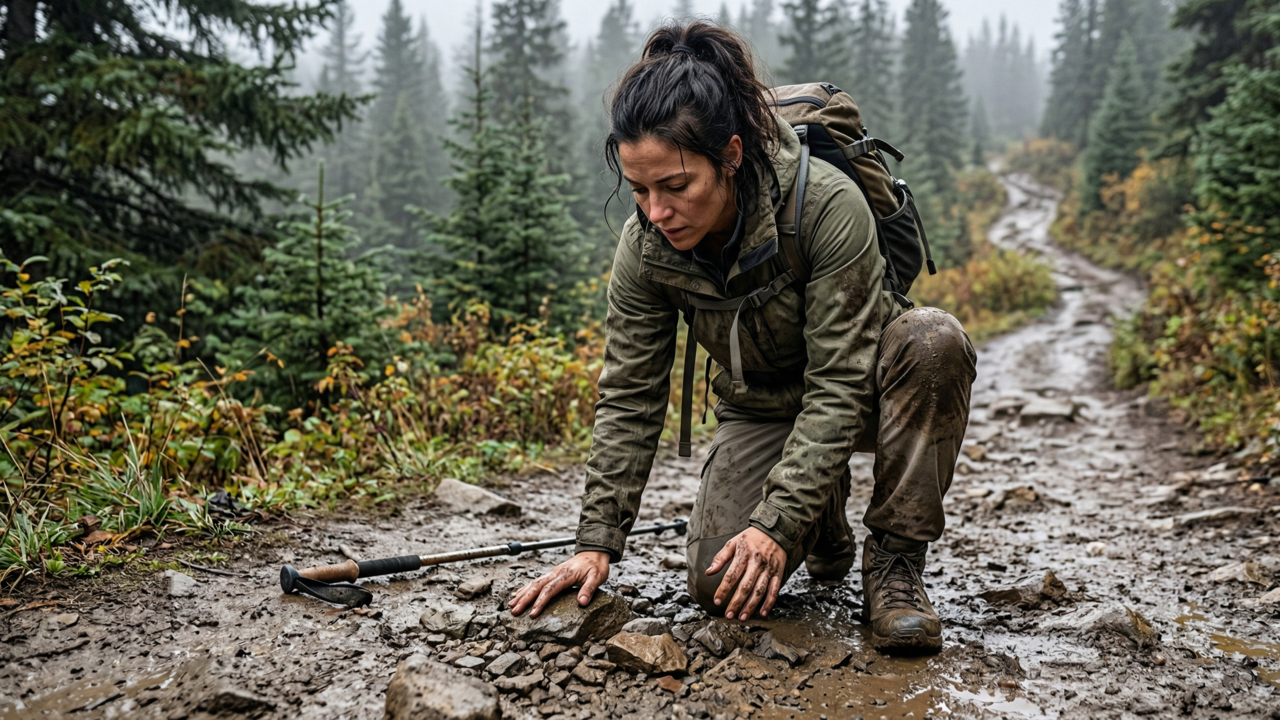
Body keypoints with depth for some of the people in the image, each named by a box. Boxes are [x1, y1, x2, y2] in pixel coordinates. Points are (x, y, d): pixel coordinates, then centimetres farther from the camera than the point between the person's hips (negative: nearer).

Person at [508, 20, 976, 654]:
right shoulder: (645, 247, -18)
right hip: (761, 410, 3)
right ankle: (825, 527, 16)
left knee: (932, 340, -37)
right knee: (718, 584, -18)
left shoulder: (828, 205, -32)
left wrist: (777, 523, -35)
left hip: (861, 390, -2)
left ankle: (894, 559, -18)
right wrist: (596, 544, -16)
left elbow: (839, 382, -30)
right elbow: (628, 398, -11)